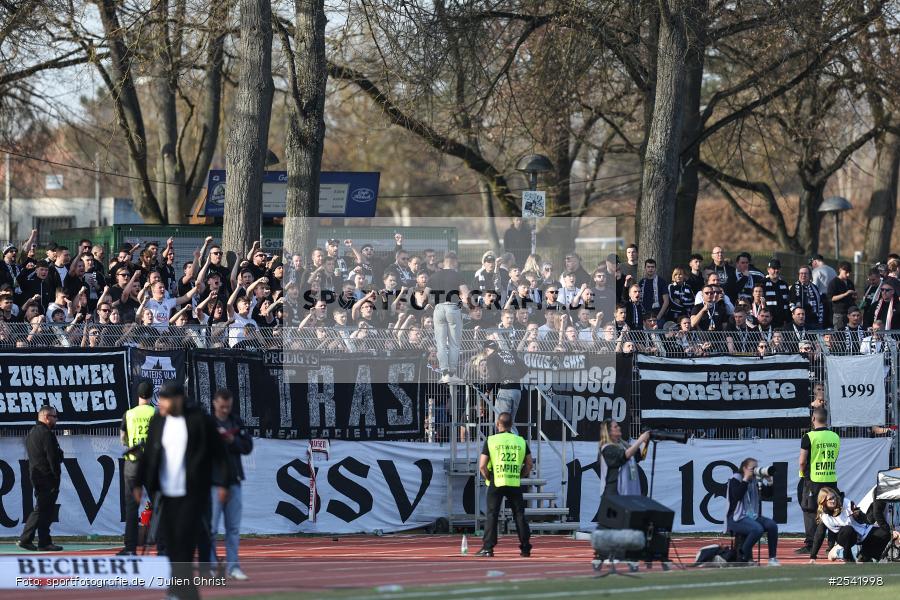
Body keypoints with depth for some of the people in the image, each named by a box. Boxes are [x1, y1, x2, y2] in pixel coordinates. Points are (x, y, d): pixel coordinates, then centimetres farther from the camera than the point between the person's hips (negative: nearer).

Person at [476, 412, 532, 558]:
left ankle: (487, 548, -4)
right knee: (519, 515, 9)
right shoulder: (521, 441, 6)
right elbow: (529, 464, 8)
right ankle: (525, 548, 10)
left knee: (492, 515, 2)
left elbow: (482, 466, -6)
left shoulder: (491, 440, -2)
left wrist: (488, 478, 7)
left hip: (496, 484, -2)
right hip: (515, 484, 2)